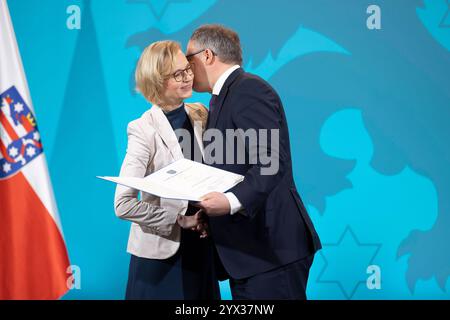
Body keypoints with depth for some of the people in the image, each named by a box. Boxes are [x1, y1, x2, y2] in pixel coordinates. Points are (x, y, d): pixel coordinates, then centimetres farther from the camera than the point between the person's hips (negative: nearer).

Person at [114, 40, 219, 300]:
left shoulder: (199, 115, 2)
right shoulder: (145, 130, -16)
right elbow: (123, 204, -20)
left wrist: (205, 219, -2)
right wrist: (178, 220, -16)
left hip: (198, 247, 6)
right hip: (161, 253, -5)